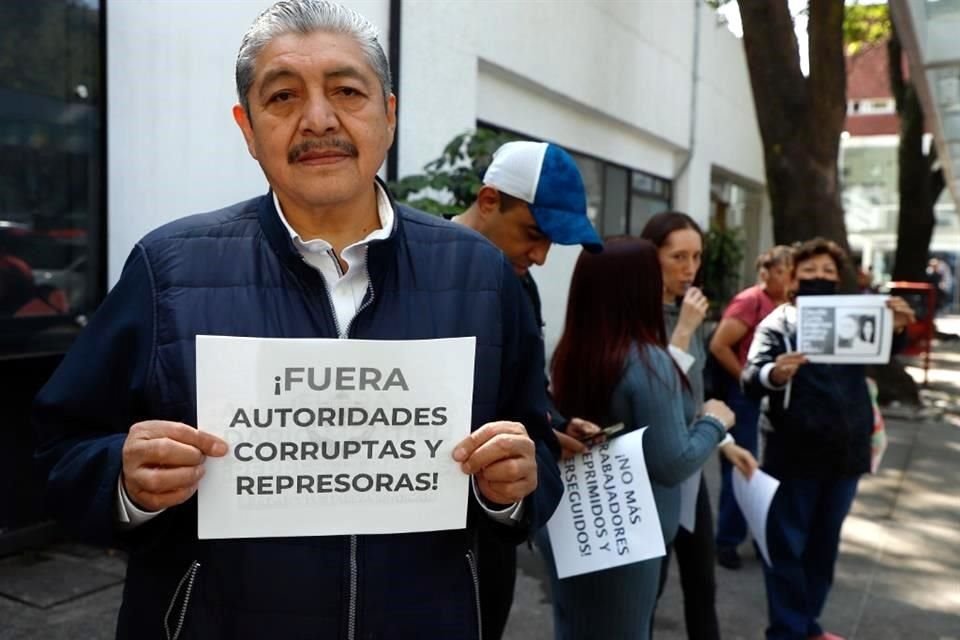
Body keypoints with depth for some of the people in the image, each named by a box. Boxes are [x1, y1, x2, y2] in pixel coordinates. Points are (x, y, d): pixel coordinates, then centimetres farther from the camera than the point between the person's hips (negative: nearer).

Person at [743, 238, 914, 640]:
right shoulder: (778, 323, -6)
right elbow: (751, 379, -18)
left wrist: (895, 330, -28)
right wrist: (774, 374, -41)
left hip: (845, 452, 5)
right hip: (794, 454, -5)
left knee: (824, 543, 17)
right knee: (787, 545, 4)